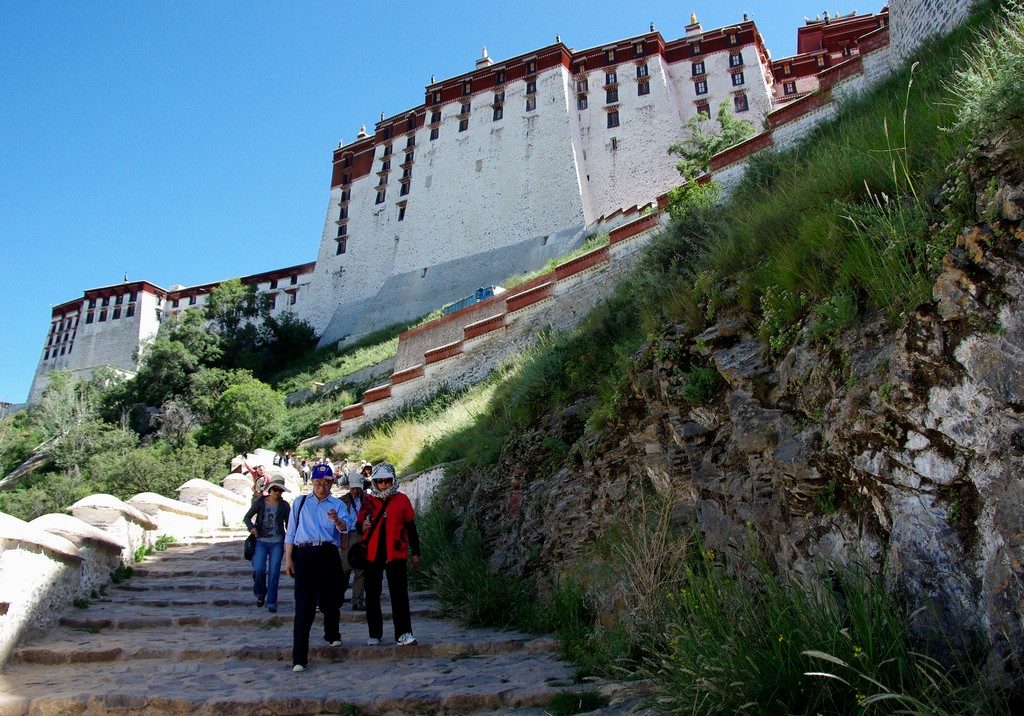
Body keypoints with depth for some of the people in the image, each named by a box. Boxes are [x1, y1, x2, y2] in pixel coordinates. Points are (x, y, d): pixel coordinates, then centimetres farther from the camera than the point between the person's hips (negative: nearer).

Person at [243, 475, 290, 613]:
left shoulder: (284, 505, 4)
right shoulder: (260, 502, 1)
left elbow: (288, 524, 7)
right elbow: (247, 517, 7)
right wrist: (252, 527, -13)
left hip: (277, 542, 1)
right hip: (261, 541, 0)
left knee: (274, 572, -1)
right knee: (258, 569, -13)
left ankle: (271, 602, 9)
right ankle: (260, 594, 16)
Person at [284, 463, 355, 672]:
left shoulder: (337, 505, 9)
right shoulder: (300, 502, 14)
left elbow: (346, 527, -10)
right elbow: (291, 532, 13)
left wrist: (337, 520, -33)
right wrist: (288, 559, 6)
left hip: (328, 555, 1)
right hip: (304, 555, -1)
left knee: (331, 600, 13)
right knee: (304, 605, -5)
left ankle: (332, 635, 41)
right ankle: (299, 657, -2)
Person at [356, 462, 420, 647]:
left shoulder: (402, 500, 2)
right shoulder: (368, 501, 5)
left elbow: (411, 527, 7)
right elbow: (359, 525, 14)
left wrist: (415, 552, 8)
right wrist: (363, 526, -11)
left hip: (396, 554, -2)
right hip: (371, 554, 2)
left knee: (400, 595, -3)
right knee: (372, 596, 10)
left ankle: (403, 633, 2)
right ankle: (374, 634, 22)